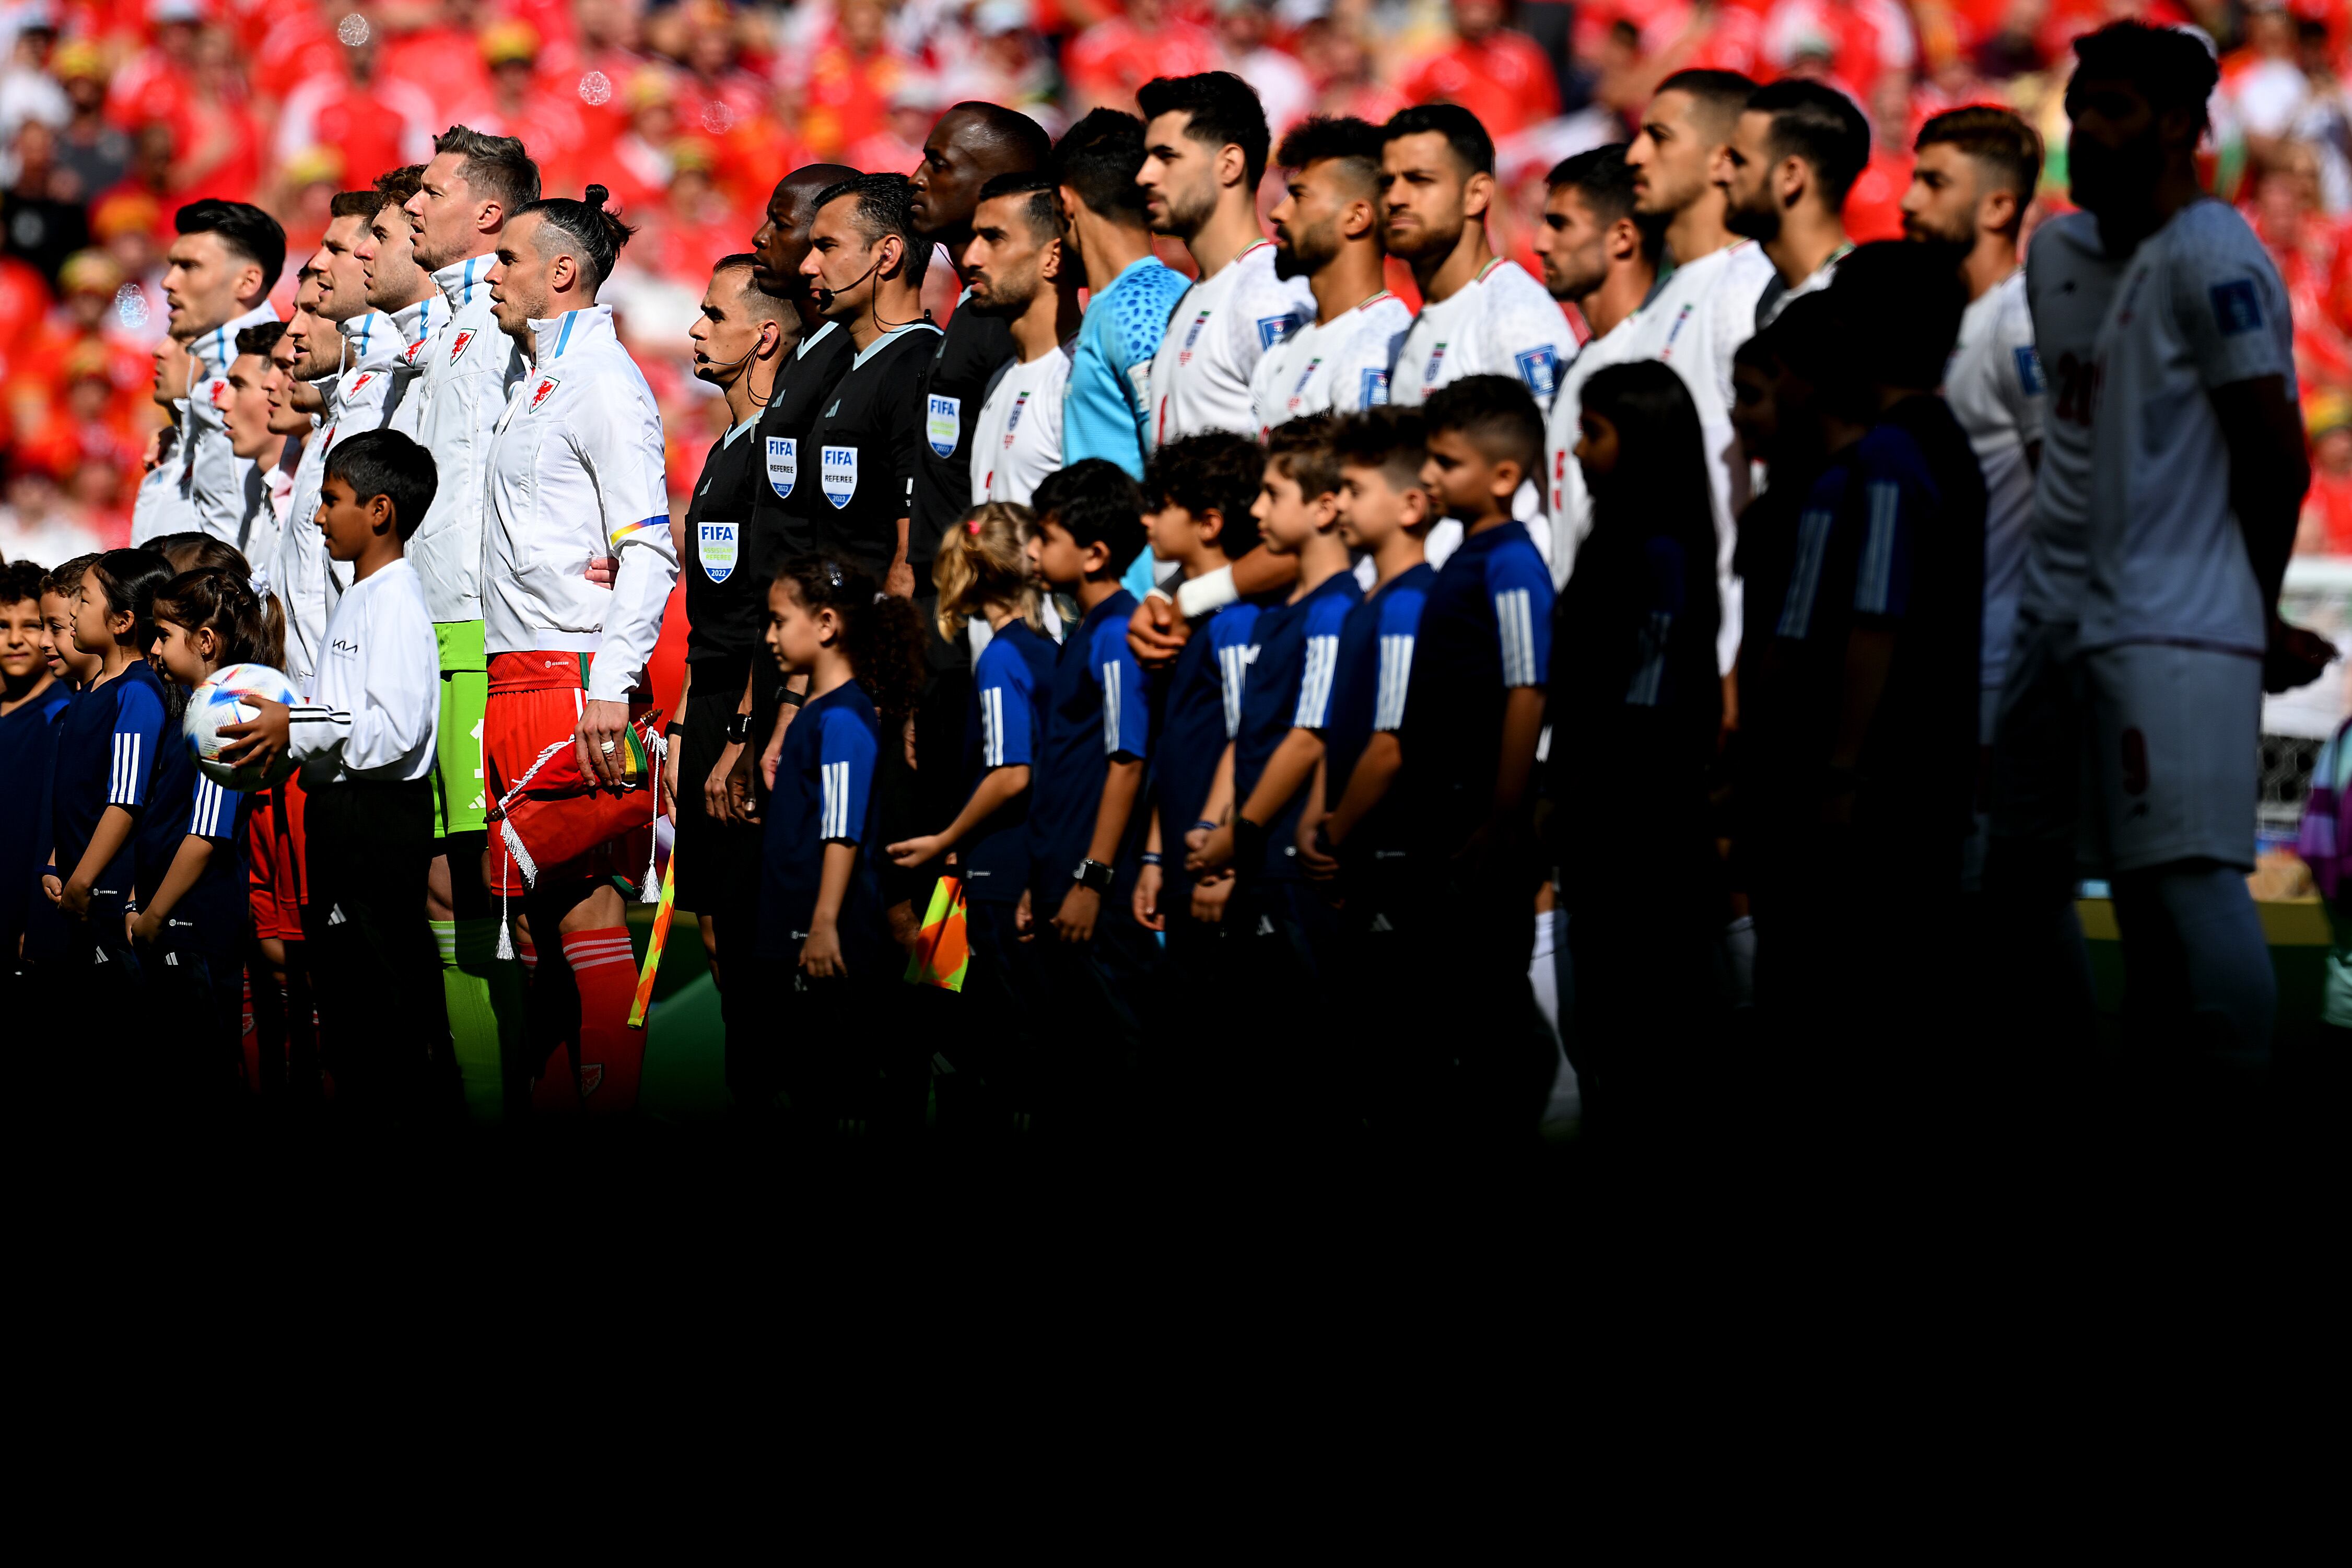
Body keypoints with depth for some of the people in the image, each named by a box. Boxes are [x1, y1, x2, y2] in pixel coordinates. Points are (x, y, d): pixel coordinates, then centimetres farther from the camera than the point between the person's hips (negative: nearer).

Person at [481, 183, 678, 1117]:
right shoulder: (538, 383, 20)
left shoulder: (603, 382, -9)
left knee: (583, 898, -9)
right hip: (514, 680, 9)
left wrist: (610, 688, -24)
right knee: (540, 900, 8)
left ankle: (607, 1097, -9)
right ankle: (552, 1091, 10)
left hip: (574, 679, -9)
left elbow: (647, 548, -17)